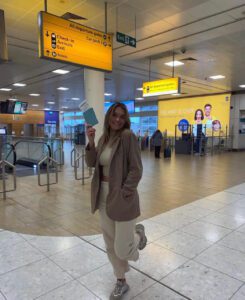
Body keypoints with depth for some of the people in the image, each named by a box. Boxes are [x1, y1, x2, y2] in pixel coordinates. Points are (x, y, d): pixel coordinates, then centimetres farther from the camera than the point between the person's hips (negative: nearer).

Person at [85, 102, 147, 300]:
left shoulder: (128, 136, -14)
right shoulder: (104, 138, 8)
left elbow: (136, 170, -16)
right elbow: (92, 163, 5)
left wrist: (123, 193, -19)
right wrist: (91, 142, -9)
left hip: (123, 198, -6)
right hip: (104, 198, 7)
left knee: (122, 250, 2)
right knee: (111, 245, 16)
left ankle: (138, 233, 36)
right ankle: (121, 282, 38)